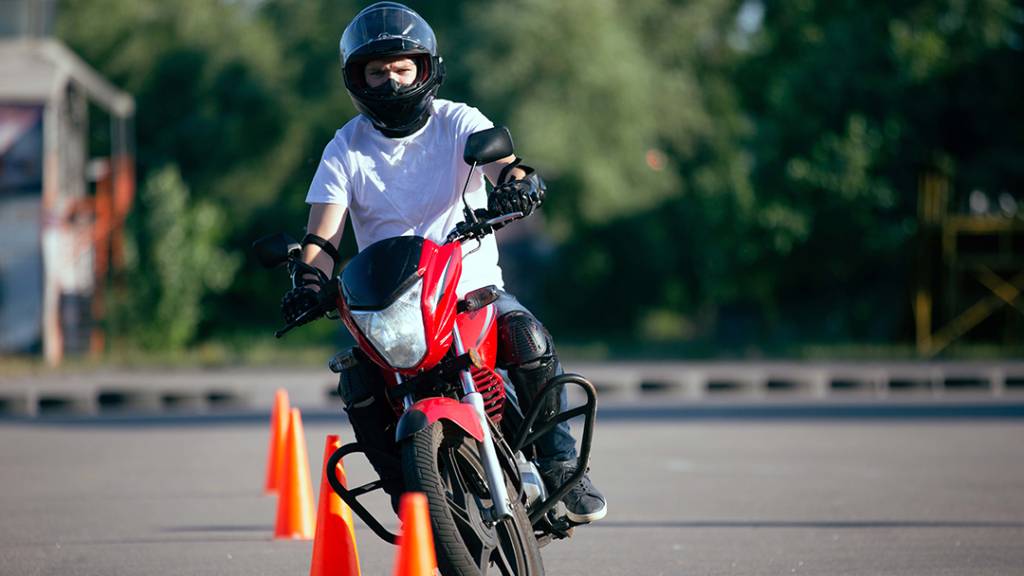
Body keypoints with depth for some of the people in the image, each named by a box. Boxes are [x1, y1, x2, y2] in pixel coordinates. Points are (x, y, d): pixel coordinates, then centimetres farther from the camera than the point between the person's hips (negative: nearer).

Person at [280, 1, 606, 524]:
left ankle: (561, 469, -19)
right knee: (357, 380, -26)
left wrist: (516, 178, -45)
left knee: (526, 337, -31)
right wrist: (309, 281, -27)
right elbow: (323, 232, -5)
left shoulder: (457, 122, 1)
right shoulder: (346, 149, 4)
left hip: (474, 285, -1)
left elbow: (498, 156, -20)